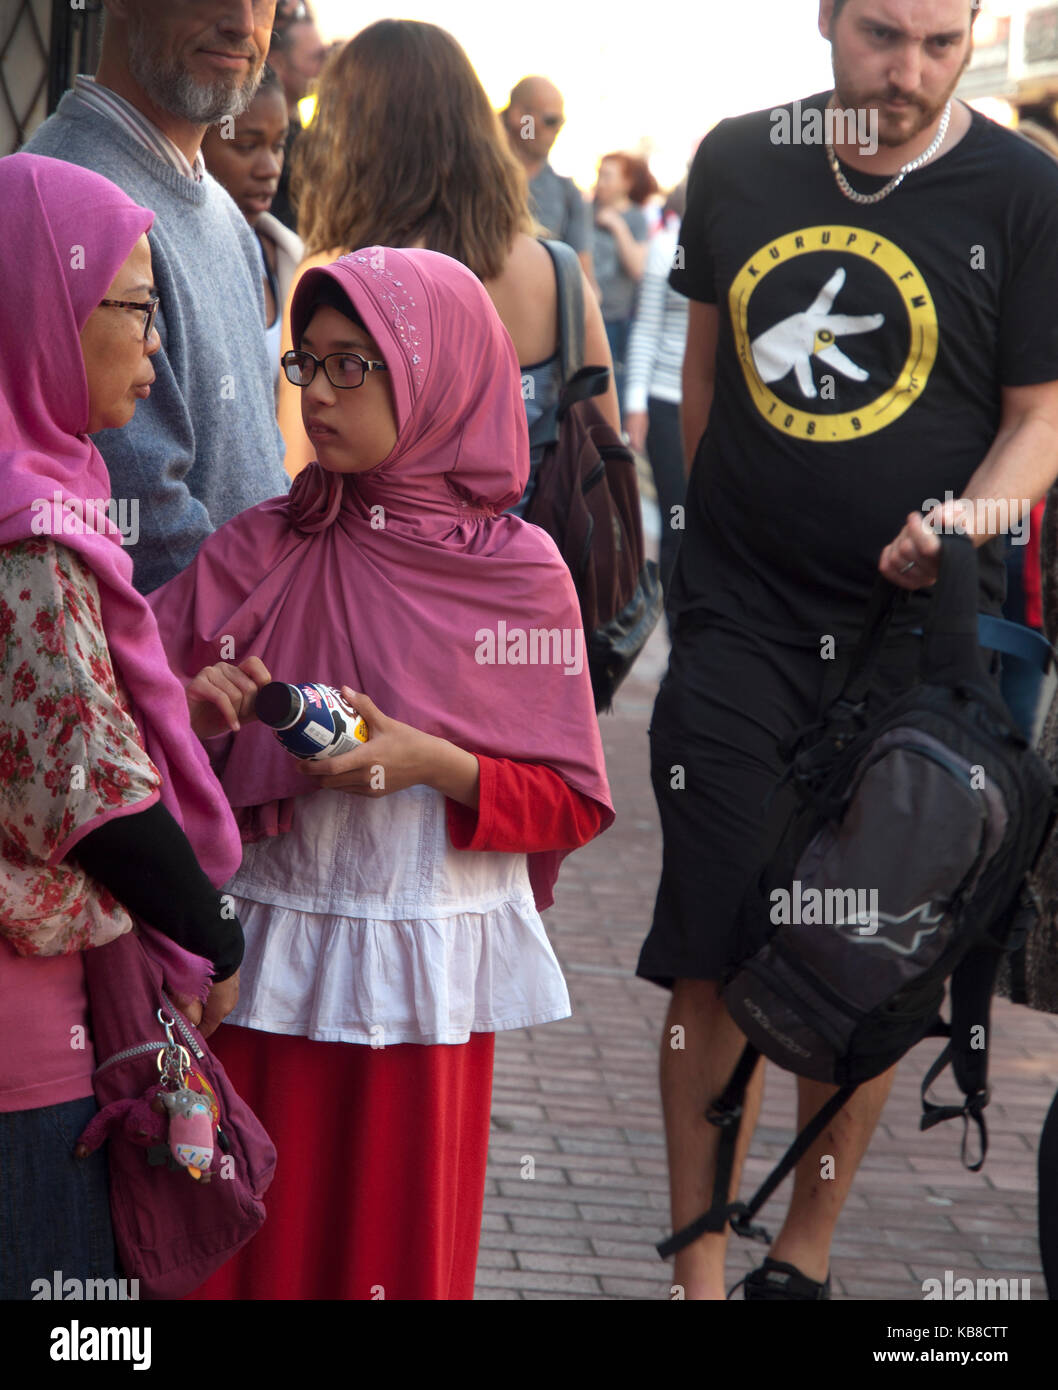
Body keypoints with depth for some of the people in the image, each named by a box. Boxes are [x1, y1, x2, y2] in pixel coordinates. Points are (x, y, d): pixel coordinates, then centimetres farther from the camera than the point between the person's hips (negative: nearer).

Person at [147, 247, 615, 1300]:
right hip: (265, 949, 2)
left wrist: (431, 764, -16)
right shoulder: (254, 551, 3)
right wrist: (192, 714, -15)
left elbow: (577, 805, -2)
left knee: (398, 1251, 7)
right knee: (249, 1248, 5)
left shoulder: (518, 571, -4)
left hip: (425, 968, -1)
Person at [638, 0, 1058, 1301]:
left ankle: (804, 1257, 22)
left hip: (917, 631, -1)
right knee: (713, 960, -2)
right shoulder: (738, 164, 4)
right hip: (740, 623, 2)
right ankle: (699, 1269, 10)